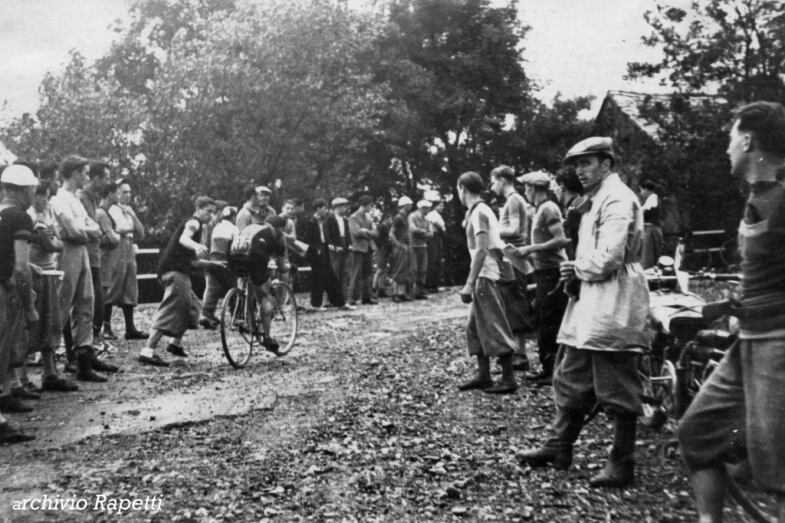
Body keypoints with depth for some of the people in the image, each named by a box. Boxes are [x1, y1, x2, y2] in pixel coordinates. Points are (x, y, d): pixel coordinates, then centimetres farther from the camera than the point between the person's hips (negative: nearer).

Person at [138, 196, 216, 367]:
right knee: (171, 310, -18)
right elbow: (184, 239, -28)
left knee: (191, 307, 21)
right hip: (175, 270, -10)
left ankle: (176, 343, 32)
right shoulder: (193, 222, -5)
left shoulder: (191, 223, 26)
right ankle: (147, 351, -25)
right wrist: (196, 246, -49)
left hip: (178, 269, 10)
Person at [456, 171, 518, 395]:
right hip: (487, 277, 10)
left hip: (488, 277, -10)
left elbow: (481, 250, -21)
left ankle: (508, 380, 3)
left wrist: (469, 283, -22)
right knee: (475, 327, 14)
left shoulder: (478, 213, -13)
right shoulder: (482, 210, 16)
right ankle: (483, 376, 20)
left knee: (496, 328, -4)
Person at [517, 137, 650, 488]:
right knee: (571, 379, 15)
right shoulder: (598, 199, 20)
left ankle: (622, 464, 11)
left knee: (617, 389, 0)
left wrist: (578, 269, -6)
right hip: (590, 301, 11)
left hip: (612, 305, -11)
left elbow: (607, 259, -23)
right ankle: (559, 448, 25)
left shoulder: (617, 198, -13)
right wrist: (576, 270, 4)